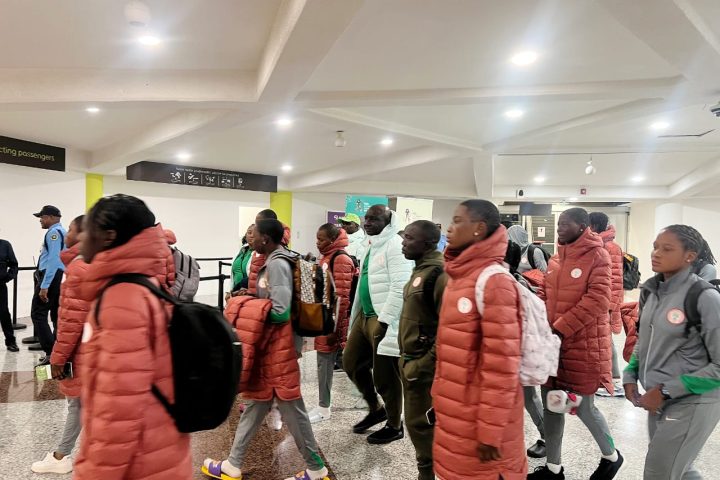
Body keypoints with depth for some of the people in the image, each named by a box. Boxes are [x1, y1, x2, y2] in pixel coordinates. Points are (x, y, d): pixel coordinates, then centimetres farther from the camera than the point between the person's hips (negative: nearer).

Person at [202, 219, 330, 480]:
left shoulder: (277, 264, -20)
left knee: (290, 406, 3)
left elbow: (280, 312, -26)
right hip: (267, 344, 10)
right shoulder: (273, 261, 10)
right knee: (257, 401, 18)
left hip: (278, 345, -10)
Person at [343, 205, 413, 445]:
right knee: (351, 362, 18)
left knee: (384, 376, 3)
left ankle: (395, 426, 24)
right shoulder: (373, 246, 17)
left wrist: (384, 320, -23)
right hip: (366, 316, 10)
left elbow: (399, 287, -22)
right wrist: (358, 315, 23)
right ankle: (376, 409, 37)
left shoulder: (395, 245, -14)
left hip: (386, 321, -10)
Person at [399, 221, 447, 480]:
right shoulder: (420, 269, 11)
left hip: (423, 365, -9)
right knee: (418, 421, 19)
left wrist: (422, 364, -19)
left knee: (420, 423, 3)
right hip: (412, 360, 9)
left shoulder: (439, 273, -19)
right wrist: (408, 359, 16)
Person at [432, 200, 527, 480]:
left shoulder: (494, 281, -19)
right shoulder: (457, 277, 8)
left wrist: (490, 432, -18)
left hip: (478, 420, -8)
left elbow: (502, 365, -21)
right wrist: (439, 398, 15)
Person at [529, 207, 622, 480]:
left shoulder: (597, 256, -9)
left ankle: (611, 456, 35)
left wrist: (559, 329, -21)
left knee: (583, 407, 5)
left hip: (583, 344, -7)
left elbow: (597, 301, -19)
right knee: (551, 404, 11)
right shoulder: (556, 259, 12)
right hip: (553, 341, 7)